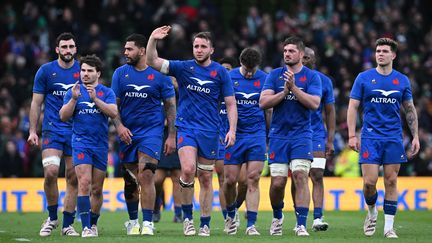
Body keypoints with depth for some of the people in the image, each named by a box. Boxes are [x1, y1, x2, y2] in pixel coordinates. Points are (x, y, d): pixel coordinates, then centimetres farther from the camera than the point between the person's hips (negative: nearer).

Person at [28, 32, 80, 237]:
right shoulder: (46, 71, 3)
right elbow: (36, 103, 6)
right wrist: (32, 131, -1)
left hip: (77, 132, 2)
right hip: (52, 129, -1)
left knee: (73, 178, 0)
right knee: (51, 171, -18)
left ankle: (67, 225, 9)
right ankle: (52, 217, 1)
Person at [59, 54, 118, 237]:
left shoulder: (106, 93, 5)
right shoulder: (74, 91, 6)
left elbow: (114, 113, -10)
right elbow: (63, 116, -1)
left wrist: (95, 99, -20)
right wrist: (74, 99, -15)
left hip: (101, 145, 2)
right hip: (81, 143, -1)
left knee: (97, 189, 7)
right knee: (84, 183, -17)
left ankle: (93, 223, 25)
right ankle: (86, 227, -18)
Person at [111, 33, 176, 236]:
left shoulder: (159, 74, -2)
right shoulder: (120, 73, 5)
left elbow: (170, 106, 3)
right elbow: (114, 103, 6)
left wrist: (171, 136, -2)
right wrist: (119, 126, -11)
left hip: (152, 130, -3)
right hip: (127, 133, 3)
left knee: (146, 175, -18)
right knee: (130, 180, 7)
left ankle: (148, 223, -15)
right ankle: (132, 221, 24)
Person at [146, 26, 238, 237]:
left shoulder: (220, 72, 3)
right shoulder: (183, 67, 4)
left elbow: (231, 104, 5)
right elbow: (152, 61, -3)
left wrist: (232, 129, -6)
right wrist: (153, 39, -18)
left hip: (209, 131, 1)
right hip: (186, 127, -1)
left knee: (205, 178, 5)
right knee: (188, 170, -21)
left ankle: (205, 224, 14)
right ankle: (187, 216, -4)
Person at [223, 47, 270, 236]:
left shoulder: (264, 79, 5)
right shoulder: (228, 77, 0)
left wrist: (270, 134, 11)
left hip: (257, 134, 0)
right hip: (234, 134, 0)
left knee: (253, 180, -6)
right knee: (230, 180, 0)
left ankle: (251, 224, -6)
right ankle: (231, 214, 27)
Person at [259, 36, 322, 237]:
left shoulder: (312, 76, 2)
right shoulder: (274, 75, 6)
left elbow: (314, 103, -12)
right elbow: (263, 102, -3)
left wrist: (293, 87, -17)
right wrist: (284, 92, -14)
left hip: (301, 136, -2)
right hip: (278, 135, 2)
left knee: (301, 177, -15)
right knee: (277, 182, 0)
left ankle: (301, 224, -14)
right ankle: (277, 217, 27)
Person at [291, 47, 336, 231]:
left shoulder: (324, 81, 3)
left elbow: (330, 112, 7)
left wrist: (330, 140, 1)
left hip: (316, 135, -1)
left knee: (317, 177, -10)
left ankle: (317, 218, -14)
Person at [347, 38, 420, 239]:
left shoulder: (402, 80, 7)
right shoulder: (364, 78, 1)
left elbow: (410, 110, 14)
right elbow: (353, 107, 2)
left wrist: (415, 136, 8)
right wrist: (352, 135, -6)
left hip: (394, 138, 2)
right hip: (370, 137, -2)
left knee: (391, 182, -1)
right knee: (369, 181, -9)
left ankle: (388, 227, 5)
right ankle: (372, 212, 19)